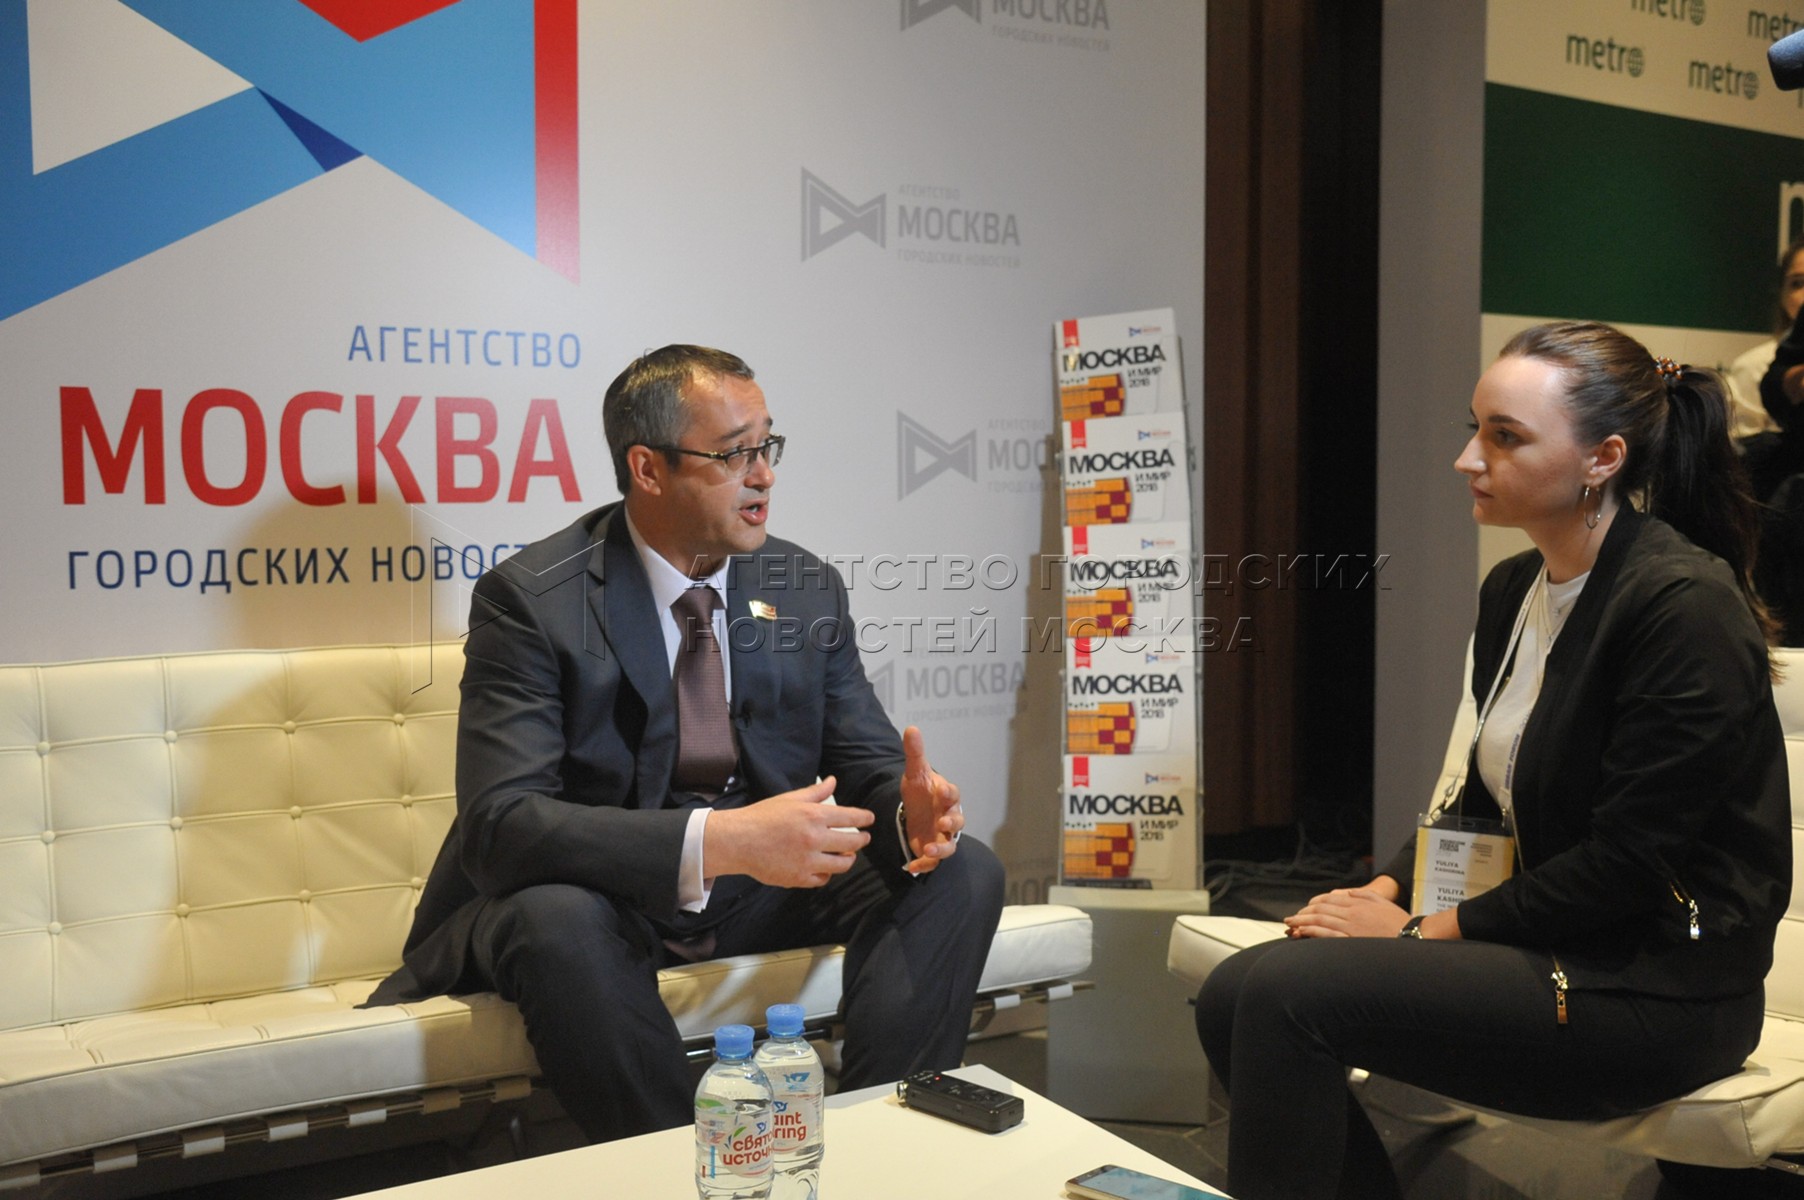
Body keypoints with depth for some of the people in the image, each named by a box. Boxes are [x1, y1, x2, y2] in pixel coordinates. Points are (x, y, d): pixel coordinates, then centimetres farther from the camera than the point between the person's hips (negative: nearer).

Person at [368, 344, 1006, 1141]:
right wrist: (716, 840, -38)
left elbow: (868, 762, 4)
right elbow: (501, 823, -25)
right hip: (597, 896, -4)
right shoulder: (531, 598, -15)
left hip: (763, 887, 5)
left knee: (962, 873, -14)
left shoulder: (805, 589, 2)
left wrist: (910, 812, -23)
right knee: (558, 916, -37)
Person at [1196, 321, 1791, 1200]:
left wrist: (1424, 930, -15)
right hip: (1547, 945, 8)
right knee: (1233, 995, -8)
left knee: (1289, 995, -22)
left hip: (1657, 989, -8)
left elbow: (1629, 862, -20)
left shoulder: (1687, 606, -18)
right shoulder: (1513, 590, 9)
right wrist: (1388, 890, -1)